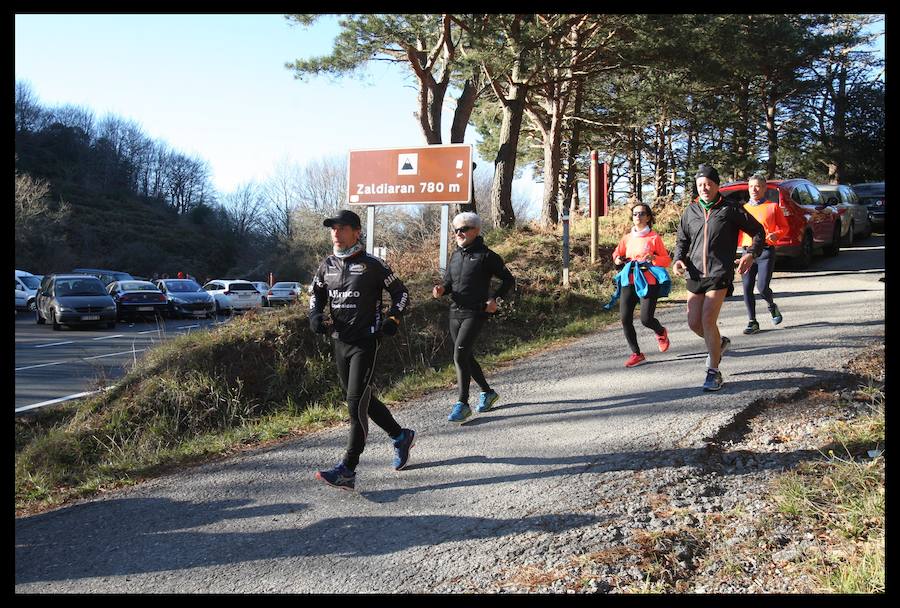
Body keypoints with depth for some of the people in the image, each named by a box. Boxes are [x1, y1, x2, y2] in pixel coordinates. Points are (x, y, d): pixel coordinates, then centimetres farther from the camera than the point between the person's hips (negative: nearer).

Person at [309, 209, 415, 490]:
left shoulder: (372, 265, -8)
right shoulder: (327, 265, 8)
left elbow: (401, 292, 1)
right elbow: (316, 293, 22)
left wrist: (393, 319, -11)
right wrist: (315, 314, 2)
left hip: (365, 343, -7)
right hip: (340, 342, 7)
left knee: (356, 402, -11)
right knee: (361, 399, 16)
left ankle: (347, 471, -11)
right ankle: (401, 437, 37)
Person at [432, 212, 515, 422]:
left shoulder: (486, 255, -5)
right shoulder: (455, 255, 13)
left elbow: (508, 280, 1)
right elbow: (448, 281, 21)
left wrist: (496, 299, -12)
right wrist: (441, 290, -2)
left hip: (475, 313, -7)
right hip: (455, 312, 7)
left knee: (460, 355, -17)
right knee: (466, 357, 13)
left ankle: (462, 403, -11)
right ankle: (487, 392, 32)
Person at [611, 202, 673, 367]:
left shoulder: (654, 238, 0)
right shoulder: (627, 238, 11)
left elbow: (667, 260, 2)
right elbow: (616, 253, 24)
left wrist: (653, 258, -17)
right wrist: (618, 259, 2)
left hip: (648, 283, -4)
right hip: (629, 282, 4)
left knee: (646, 319, -12)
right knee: (625, 319, -5)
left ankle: (661, 333, 27)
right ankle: (636, 354, 9)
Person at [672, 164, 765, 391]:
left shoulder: (730, 209, 0)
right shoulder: (691, 211, 11)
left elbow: (758, 231, 8)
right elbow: (682, 240, 21)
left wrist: (751, 254, -8)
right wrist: (678, 259, 2)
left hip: (720, 274, -5)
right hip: (695, 275, 5)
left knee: (708, 320, -15)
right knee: (694, 323, 5)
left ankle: (714, 372, -2)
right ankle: (720, 343, 38)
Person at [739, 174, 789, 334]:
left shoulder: (773, 207, 4)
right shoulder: (744, 208, 13)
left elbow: (785, 227, 6)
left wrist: (776, 234, -13)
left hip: (766, 251, -3)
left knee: (762, 287, -11)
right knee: (747, 288, -2)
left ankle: (772, 306, 23)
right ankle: (752, 322, 8)